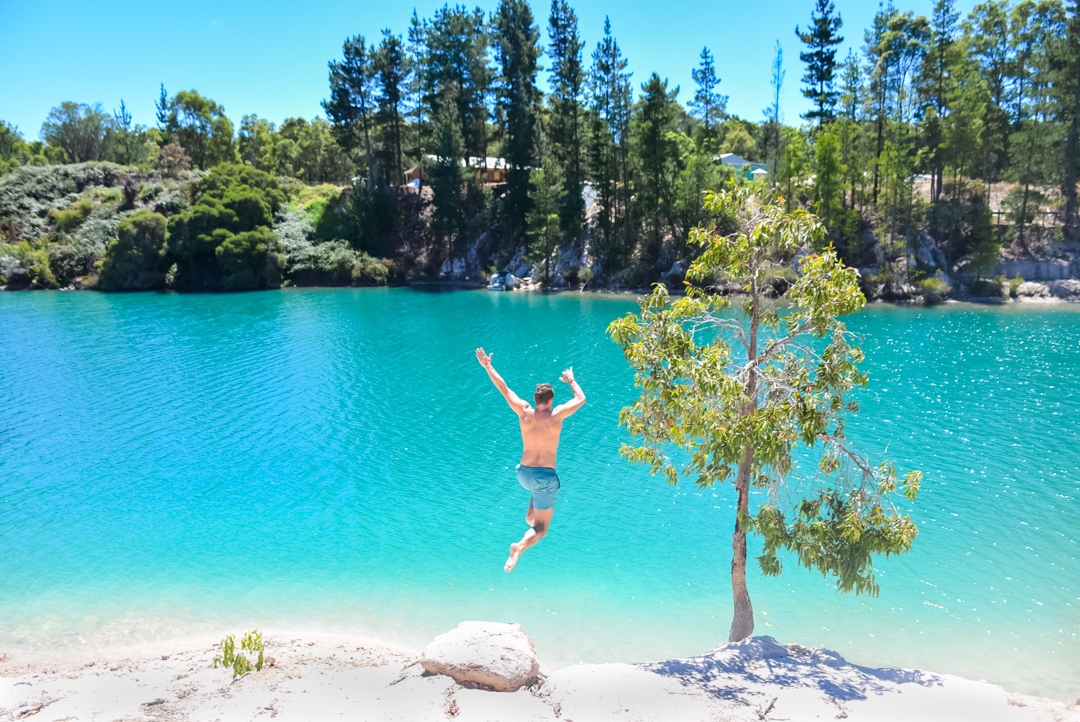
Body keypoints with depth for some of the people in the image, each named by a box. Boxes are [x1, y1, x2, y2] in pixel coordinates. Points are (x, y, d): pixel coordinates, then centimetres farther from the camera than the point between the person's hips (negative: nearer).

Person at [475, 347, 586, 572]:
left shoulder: (524, 412, -5)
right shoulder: (557, 414, -11)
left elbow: (503, 388, 3)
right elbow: (581, 398, 5)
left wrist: (487, 366, 13)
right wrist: (571, 380, 22)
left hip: (524, 474, 4)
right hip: (545, 476, -4)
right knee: (541, 529, 3)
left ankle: (530, 516, 34)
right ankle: (520, 546, -24)